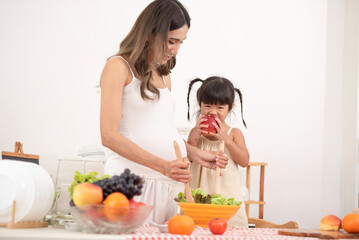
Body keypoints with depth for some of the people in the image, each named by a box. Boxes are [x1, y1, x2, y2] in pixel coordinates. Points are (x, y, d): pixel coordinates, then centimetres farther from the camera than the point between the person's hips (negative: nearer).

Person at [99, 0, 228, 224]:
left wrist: (196, 154, 9)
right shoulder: (119, 66, -2)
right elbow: (109, 136, -12)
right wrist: (162, 165, -20)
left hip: (169, 184, 7)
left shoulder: (164, 75, 21)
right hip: (132, 179, -7)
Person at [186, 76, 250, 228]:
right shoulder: (196, 132, 6)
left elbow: (244, 161, -5)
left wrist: (226, 139, -13)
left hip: (227, 196, 0)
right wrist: (194, 138, -12)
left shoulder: (234, 133, 4)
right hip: (199, 195, 1)